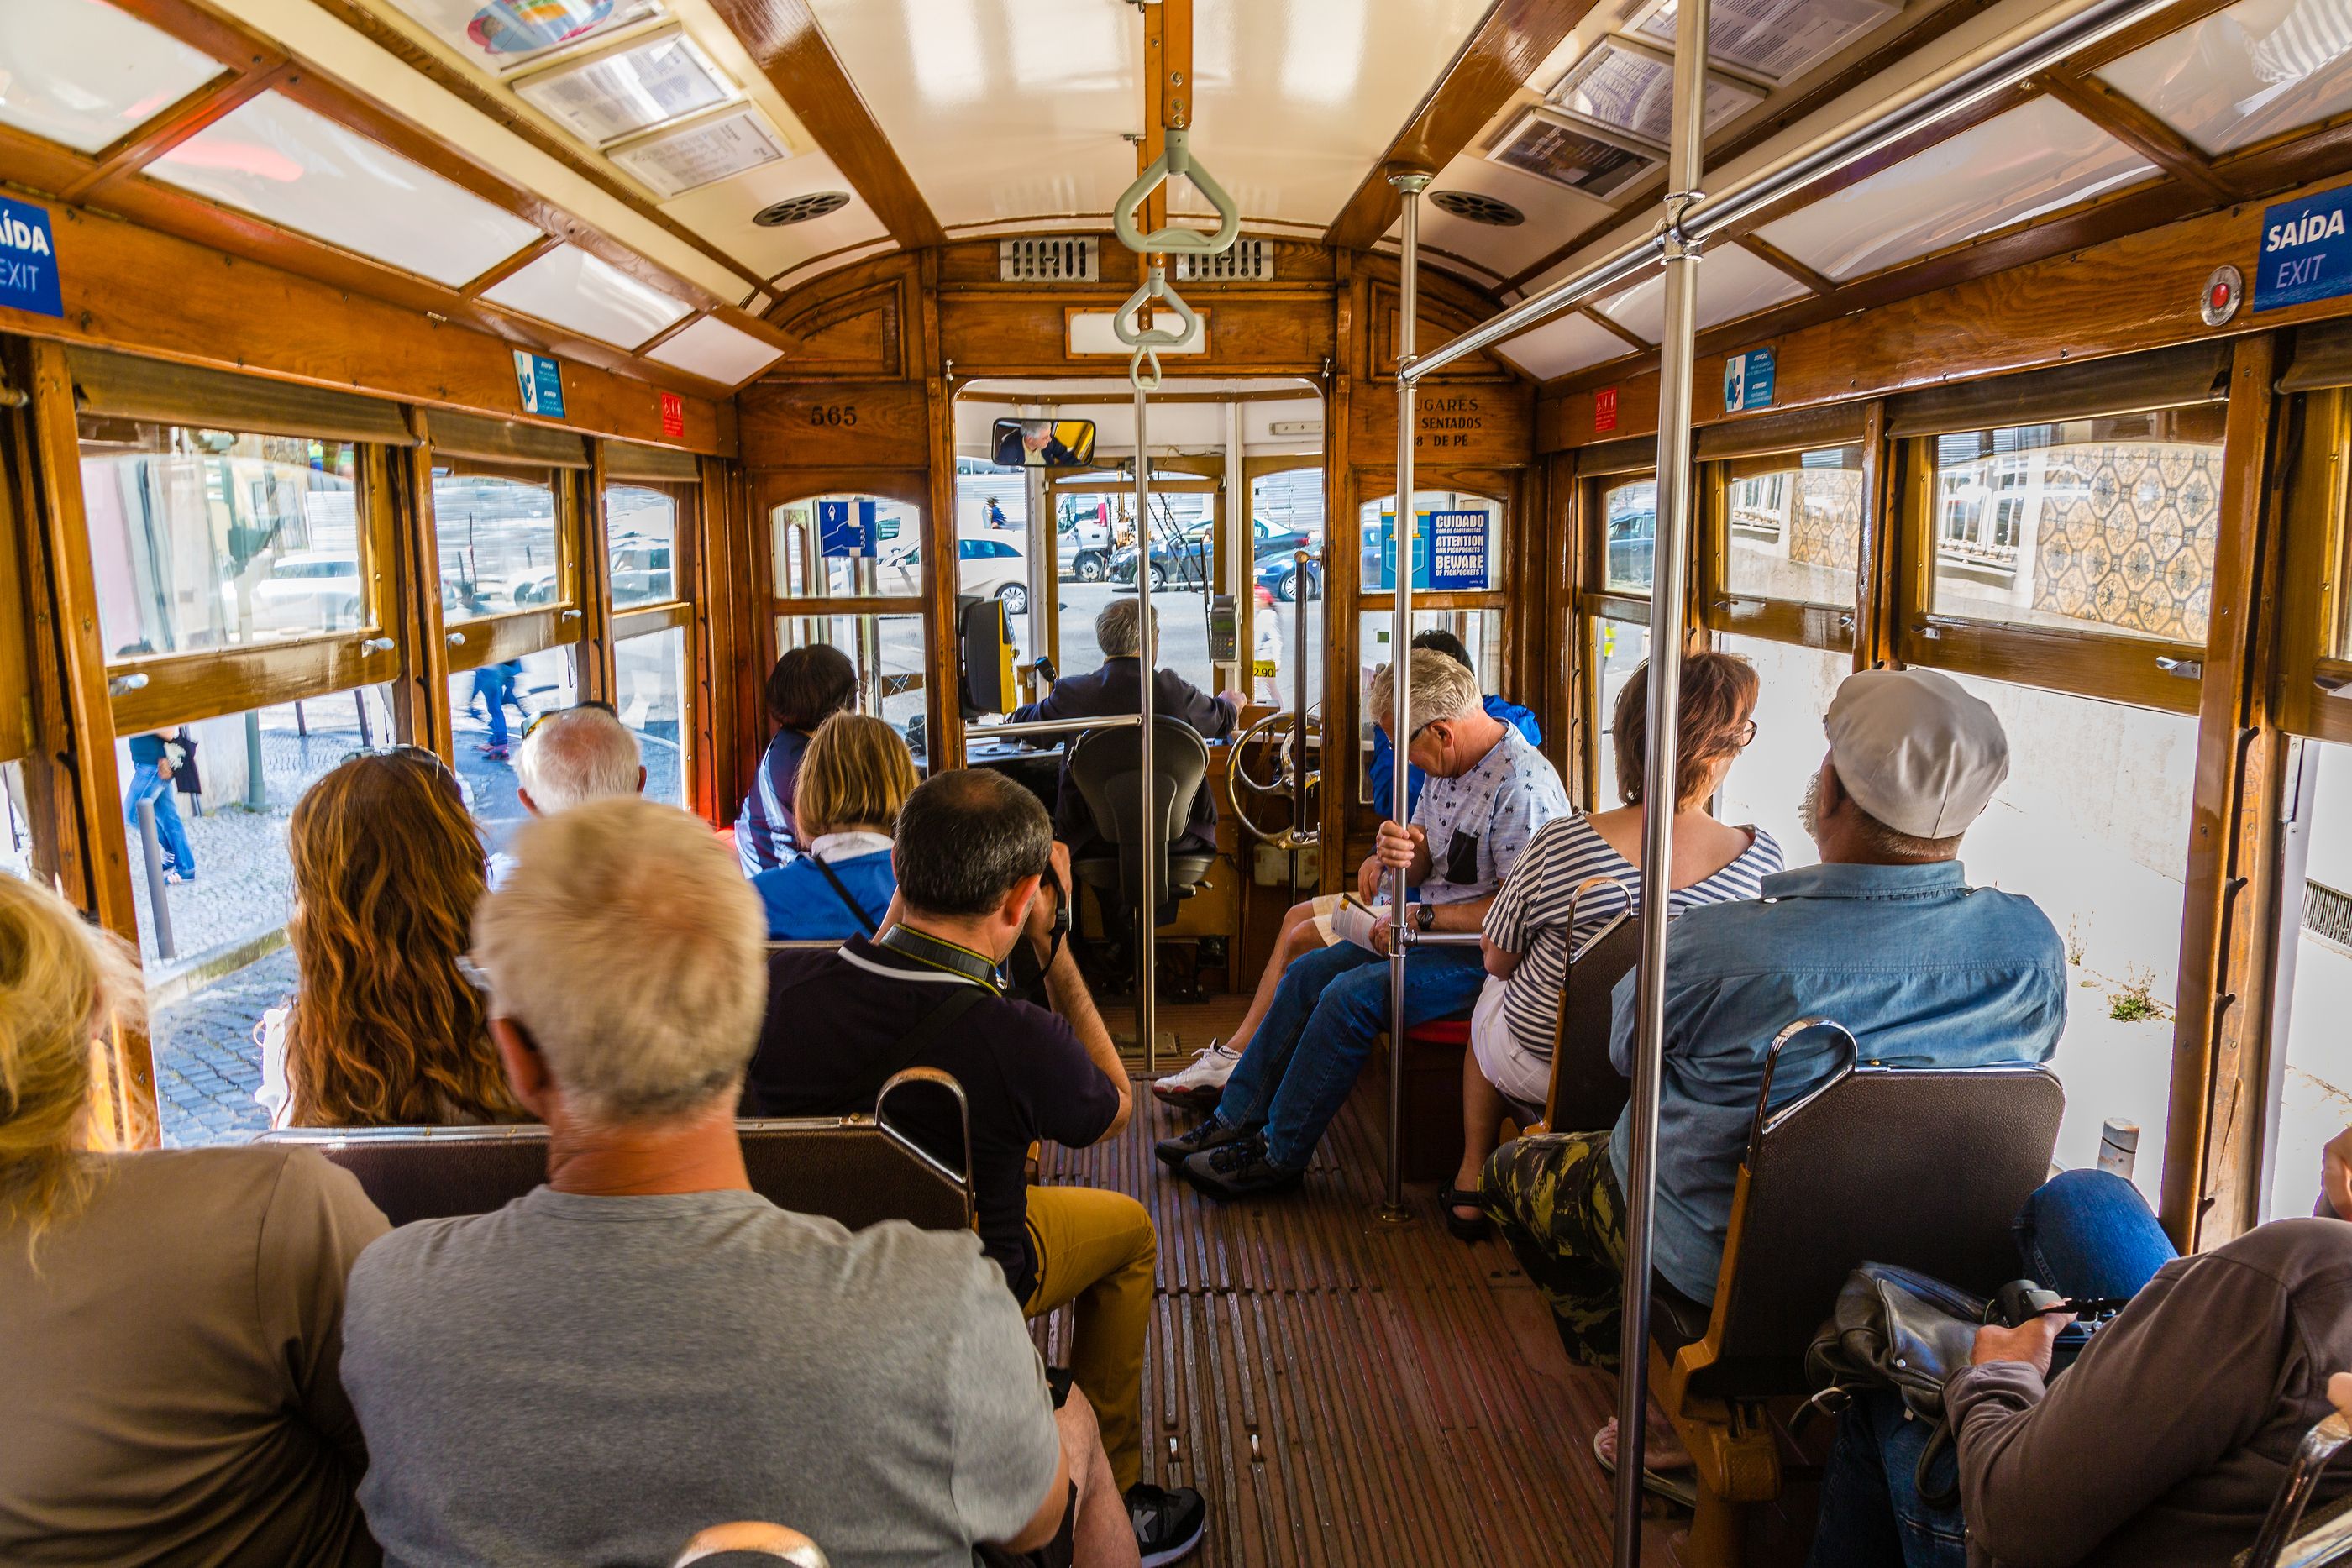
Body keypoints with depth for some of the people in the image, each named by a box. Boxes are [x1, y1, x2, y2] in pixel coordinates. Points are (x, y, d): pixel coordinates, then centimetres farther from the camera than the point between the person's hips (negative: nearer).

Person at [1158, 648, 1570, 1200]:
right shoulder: (1452, 765, 6)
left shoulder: (1523, 785, -22)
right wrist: (1394, 853, -14)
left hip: (1485, 954, -10)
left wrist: (1424, 918, -20)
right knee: (1308, 973, 2)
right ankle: (1236, 1119, 6)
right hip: (1432, 929, 10)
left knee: (1351, 996, -24)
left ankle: (1278, 1154, -11)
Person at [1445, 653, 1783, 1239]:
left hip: (1541, 1071, -2)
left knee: (1491, 994, 33)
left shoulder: (1562, 844, -29)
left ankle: (1473, 1183, 42)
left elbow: (1498, 960, -12)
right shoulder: (1762, 856, -23)